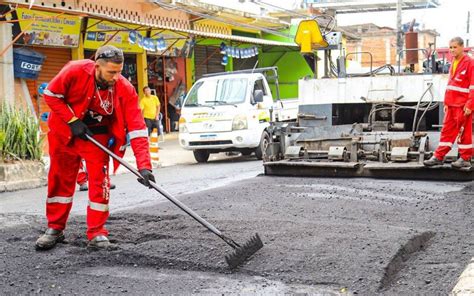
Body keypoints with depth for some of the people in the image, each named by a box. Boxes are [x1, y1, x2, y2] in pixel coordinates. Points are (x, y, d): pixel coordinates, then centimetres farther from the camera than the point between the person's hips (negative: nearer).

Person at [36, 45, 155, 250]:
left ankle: (96, 233, 4)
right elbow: (51, 94, -12)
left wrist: (144, 165, -33)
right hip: (65, 132, 0)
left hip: (98, 135, 0)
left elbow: (137, 128, -25)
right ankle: (55, 229, 22)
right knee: (60, 180, 8)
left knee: (100, 181, -8)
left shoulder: (125, 89, -23)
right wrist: (72, 121, -21)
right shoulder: (75, 71, -26)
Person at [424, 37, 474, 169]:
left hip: (463, 106, -7)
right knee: (447, 130, 10)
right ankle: (439, 157, 15)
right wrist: (446, 102, 16)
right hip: (451, 105, 7)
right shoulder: (453, 64, 14)